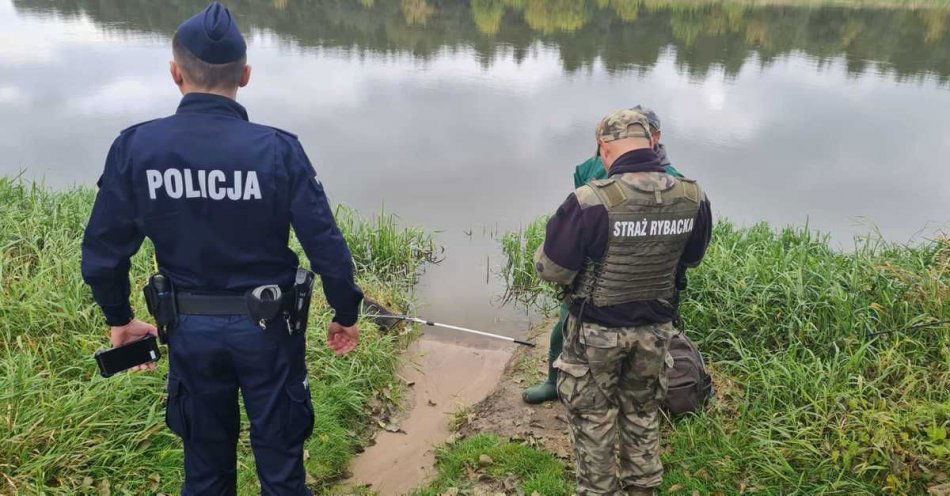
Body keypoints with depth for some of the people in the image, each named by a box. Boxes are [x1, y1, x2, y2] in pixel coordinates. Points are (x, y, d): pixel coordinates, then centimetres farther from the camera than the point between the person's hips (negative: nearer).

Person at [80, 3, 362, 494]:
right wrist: (345, 315, 1)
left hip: (190, 327, 2)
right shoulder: (277, 149, -17)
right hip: (267, 325, -2)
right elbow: (327, 249, -15)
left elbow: (102, 253, -4)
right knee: (279, 453, 18)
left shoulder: (135, 147, -11)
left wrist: (119, 319, 13)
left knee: (205, 456, 24)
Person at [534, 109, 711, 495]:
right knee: (642, 413, 25)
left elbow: (550, 269, -18)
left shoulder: (591, 201, -27)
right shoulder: (693, 198, -10)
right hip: (655, 329, 5)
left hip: (596, 332, -4)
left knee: (594, 419, 16)